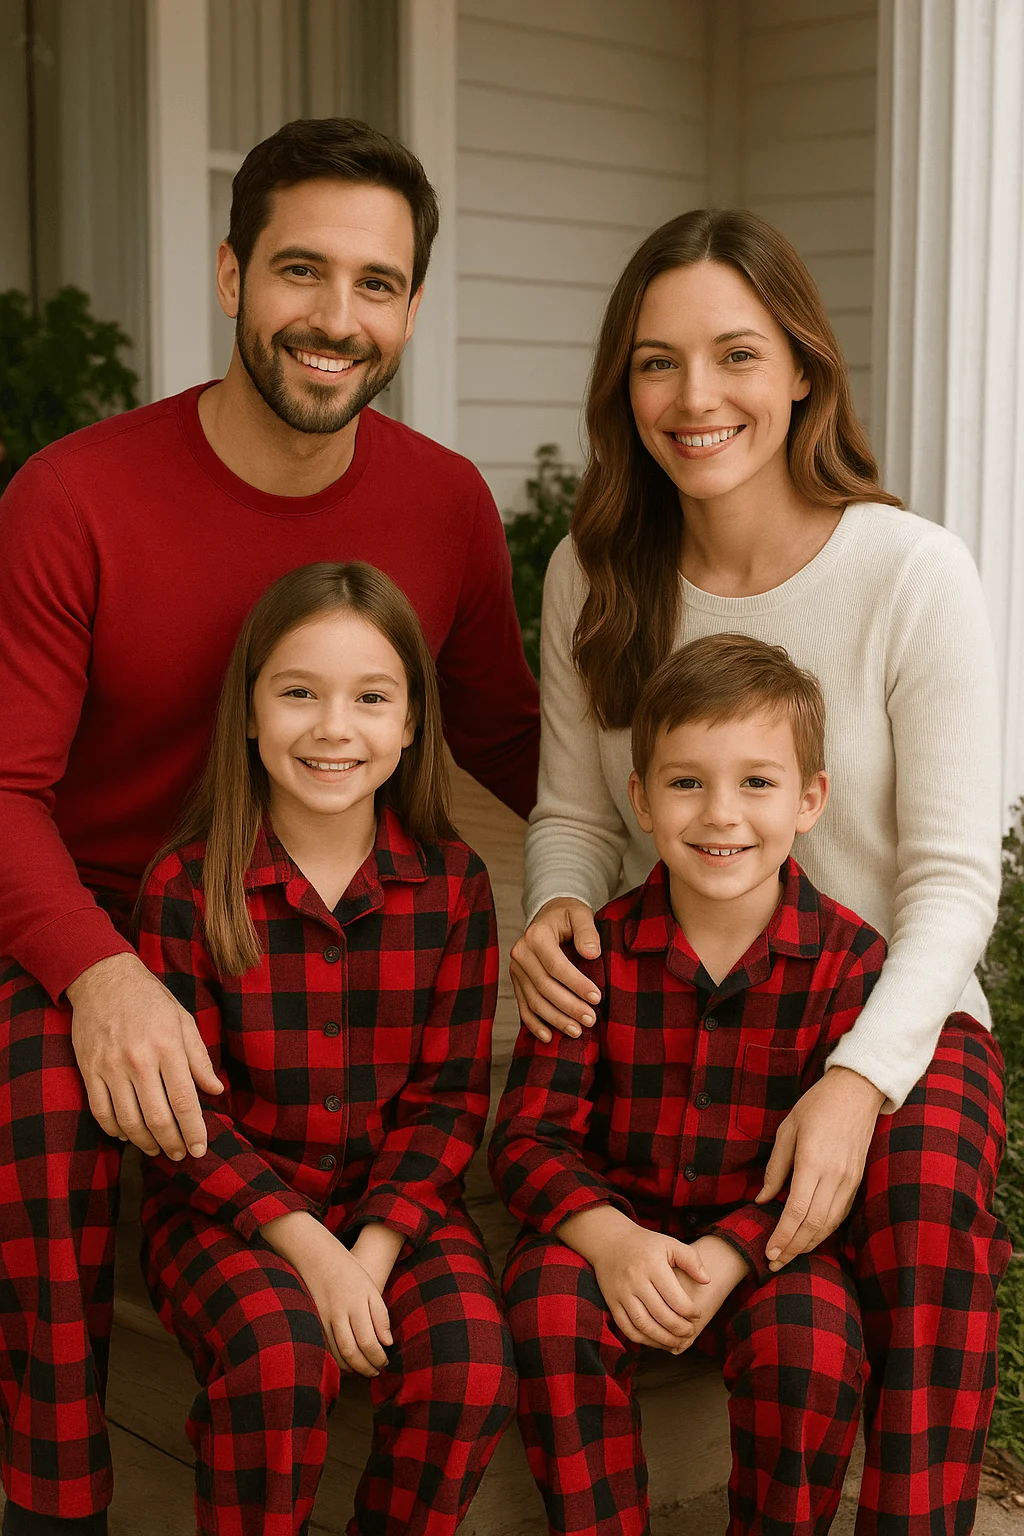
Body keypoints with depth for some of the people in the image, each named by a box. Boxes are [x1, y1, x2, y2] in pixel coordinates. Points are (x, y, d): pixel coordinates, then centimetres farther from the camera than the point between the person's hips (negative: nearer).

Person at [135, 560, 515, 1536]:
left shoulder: (452, 884, -3)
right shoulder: (186, 888, -9)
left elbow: (449, 1094, -1)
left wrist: (374, 1252, -14)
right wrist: (308, 1246, -19)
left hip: (397, 1199, 2)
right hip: (226, 1206, -2)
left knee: (472, 1363, -23)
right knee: (281, 1356, -30)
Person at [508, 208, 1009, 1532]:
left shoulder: (913, 574, -12)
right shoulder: (594, 571, 0)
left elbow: (952, 875, -11)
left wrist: (860, 1078, -27)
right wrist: (556, 912, -15)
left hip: (893, 1019, -2)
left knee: (927, 1212, -35)